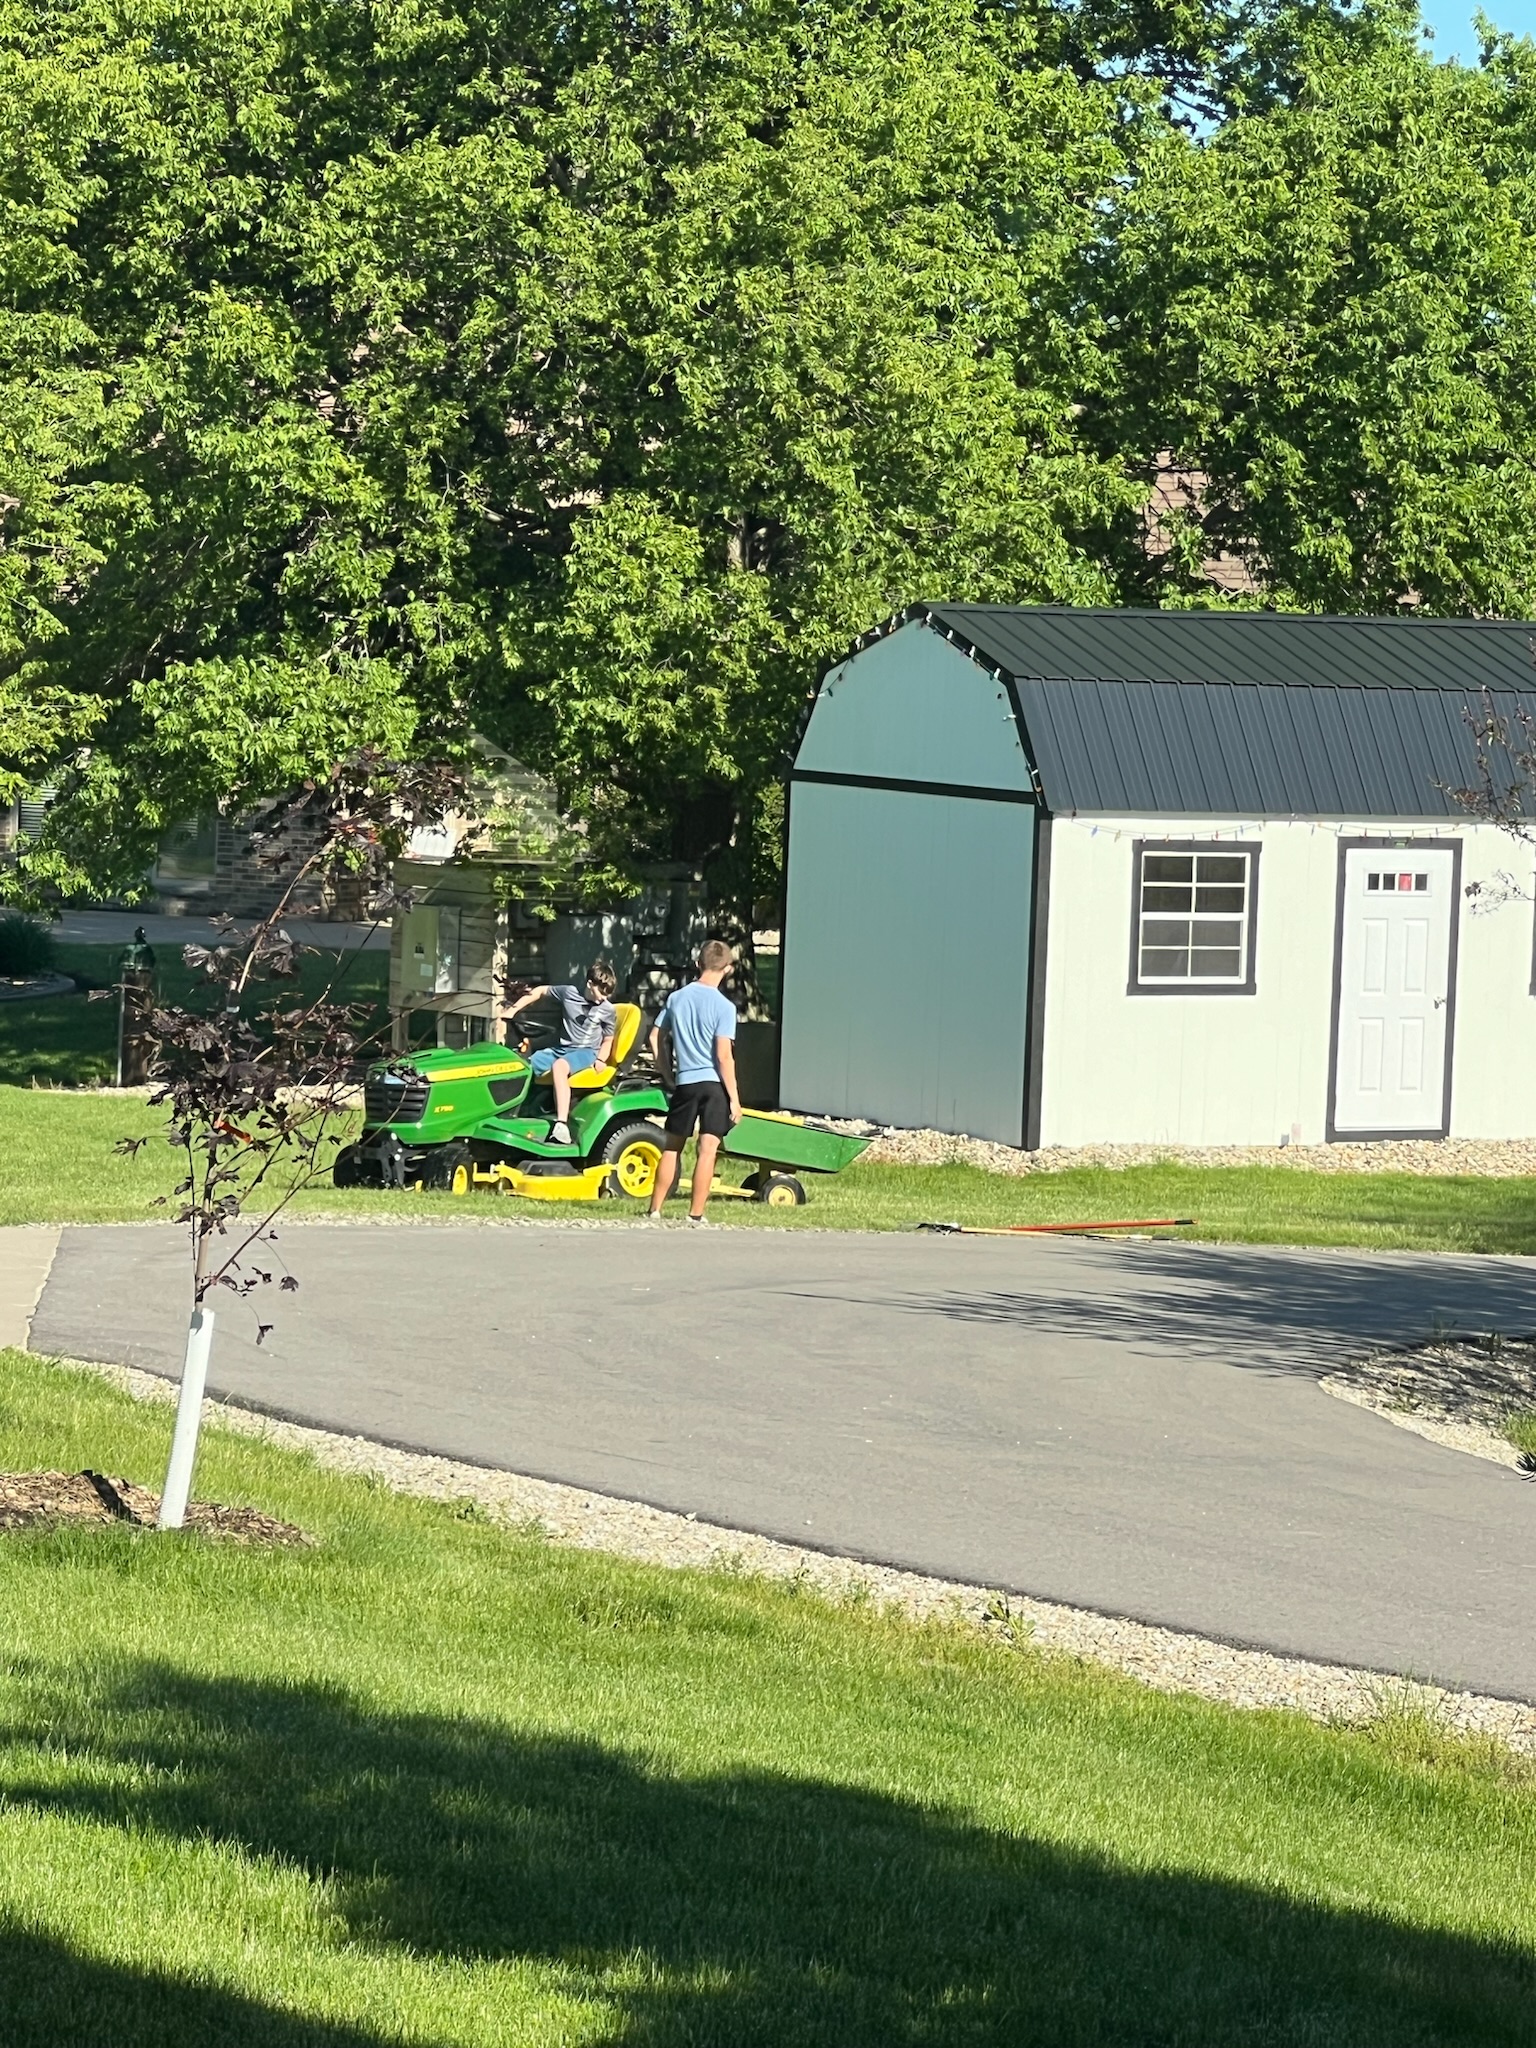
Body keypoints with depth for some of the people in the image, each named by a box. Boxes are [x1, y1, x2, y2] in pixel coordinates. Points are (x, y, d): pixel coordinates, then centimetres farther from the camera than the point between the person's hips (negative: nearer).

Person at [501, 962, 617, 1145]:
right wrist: (513, 1009, 3)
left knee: (559, 1066, -39)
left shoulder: (608, 1010, -3)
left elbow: (608, 1040, 8)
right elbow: (540, 991, 10)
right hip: (561, 1049, 5)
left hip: (586, 1052, -5)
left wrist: (601, 1060, -12)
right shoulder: (569, 993, -2)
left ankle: (562, 1124, -50)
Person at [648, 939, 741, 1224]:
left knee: (672, 1147, 16)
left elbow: (655, 1038, 10)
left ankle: (655, 1209, 20)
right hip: (714, 1083, -4)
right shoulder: (724, 1007, -10)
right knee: (707, 1149, -3)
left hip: (684, 1082, 4)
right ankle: (696, 1215, -5)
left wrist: (668, 1072, 22)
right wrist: (734, 1098, -10)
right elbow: (723, 1056, -14)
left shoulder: (676, 998, 5)